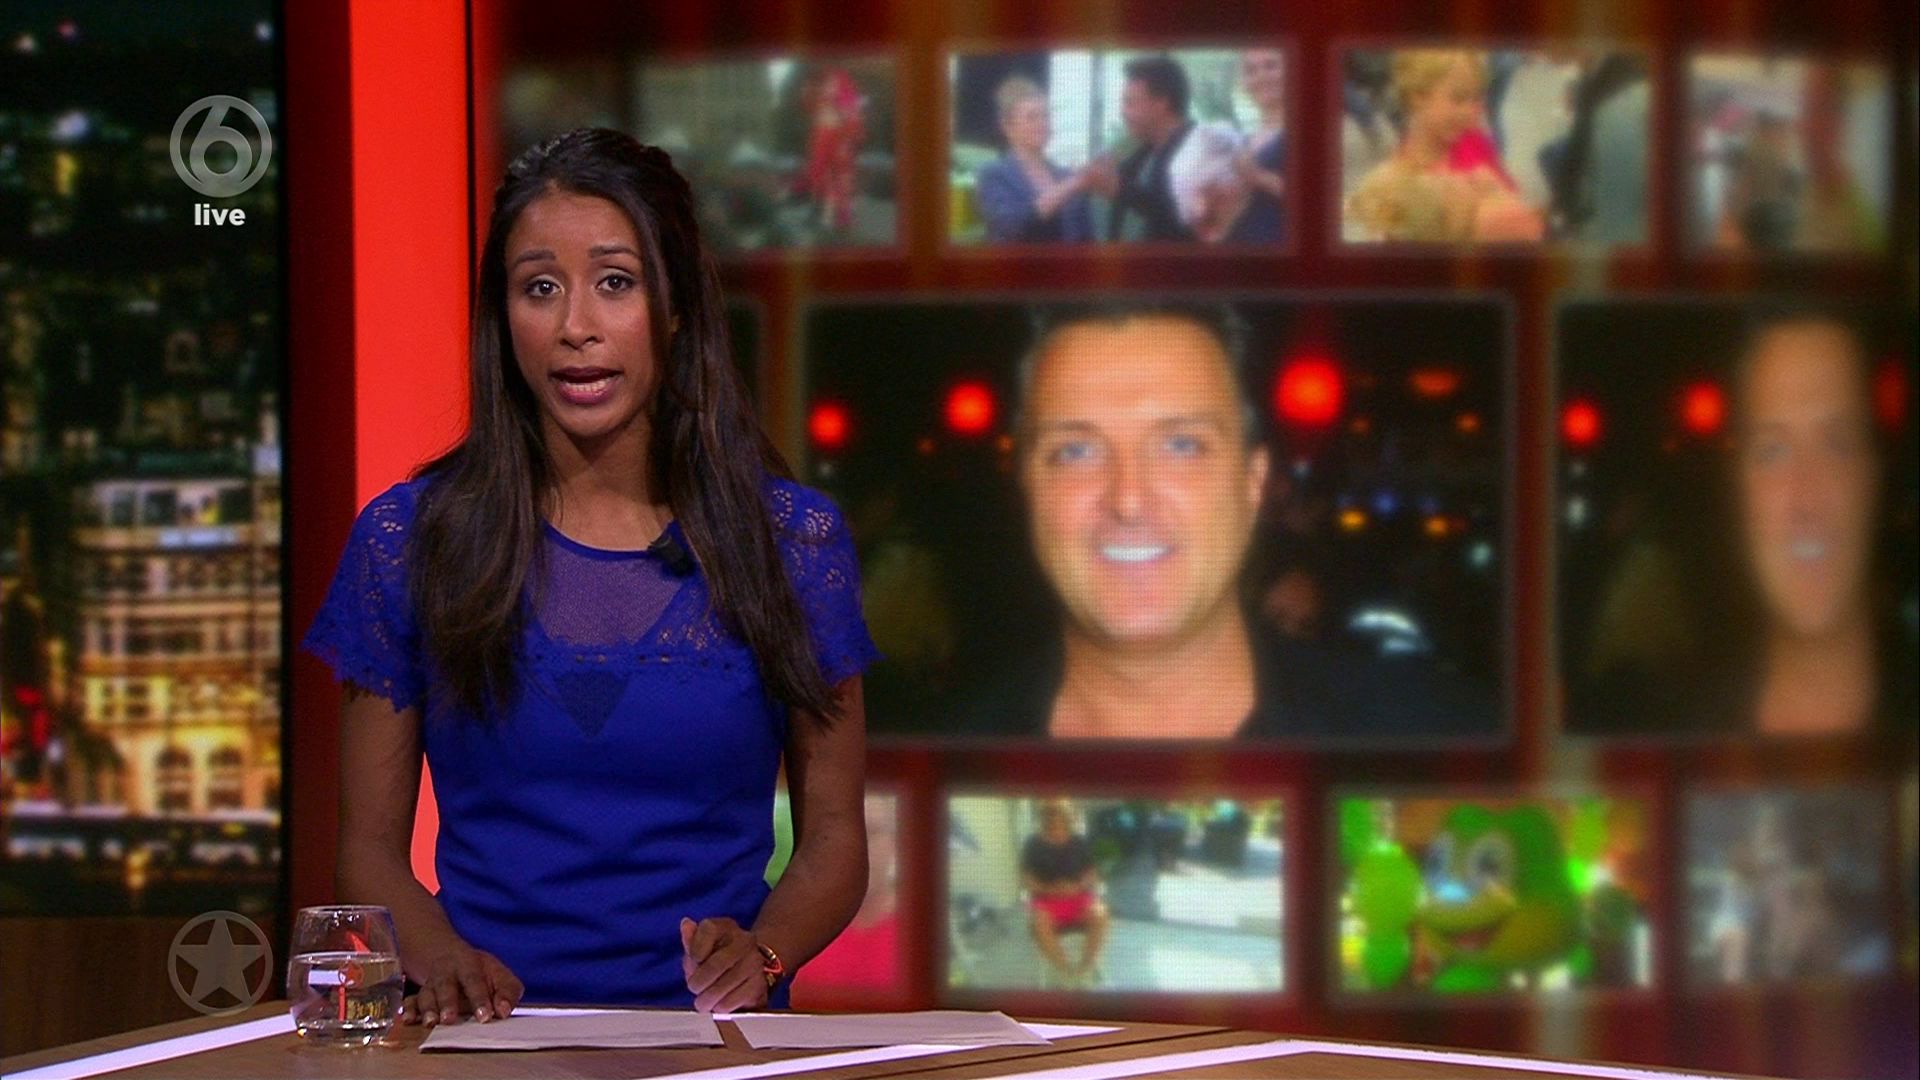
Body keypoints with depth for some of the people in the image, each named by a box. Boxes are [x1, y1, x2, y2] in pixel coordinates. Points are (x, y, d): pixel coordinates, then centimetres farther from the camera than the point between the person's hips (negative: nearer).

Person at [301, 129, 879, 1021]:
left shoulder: (792, 539, 7)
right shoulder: (409, 537, 7)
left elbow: (832, 836, 11)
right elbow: (369, 843, 10)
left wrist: (761, 954, -9)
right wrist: (437, 952, -11)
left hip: (713, 1035, 0)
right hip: (491, 1036, 0)